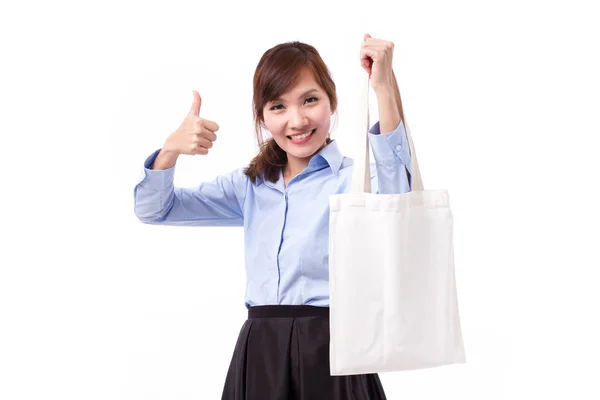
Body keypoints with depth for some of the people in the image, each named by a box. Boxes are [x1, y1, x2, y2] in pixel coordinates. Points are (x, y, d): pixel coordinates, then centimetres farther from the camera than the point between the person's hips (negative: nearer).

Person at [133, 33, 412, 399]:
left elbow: (396, 197, -31)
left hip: (330, 355, -4)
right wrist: (171, 148, -8)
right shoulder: (250, 187, 12)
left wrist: (385, 89, -38)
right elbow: (153, 209, 12)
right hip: (258, 355, 5)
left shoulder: (353, 178, -6)